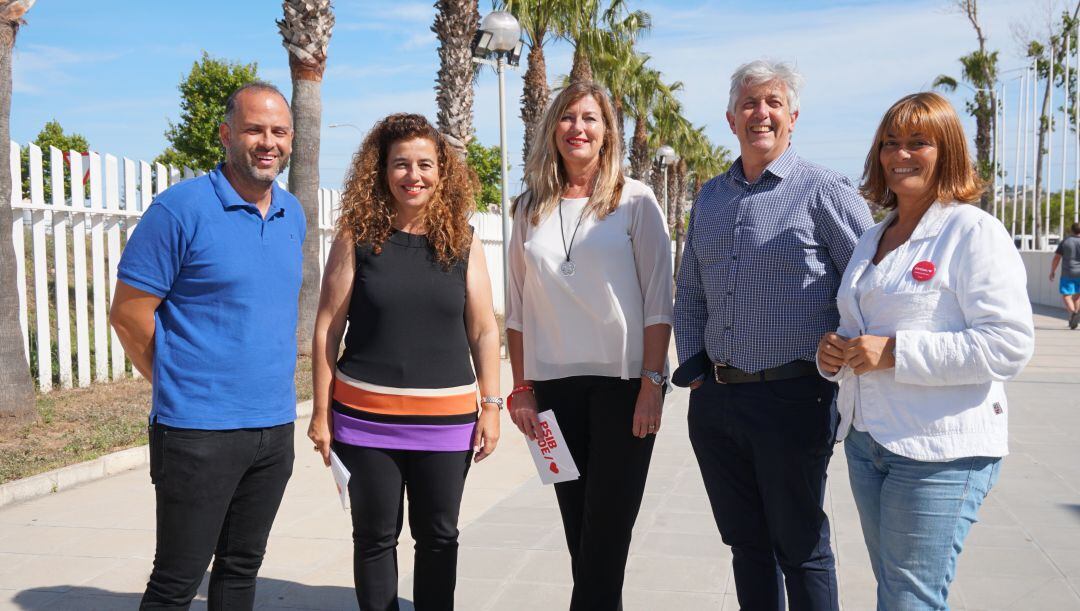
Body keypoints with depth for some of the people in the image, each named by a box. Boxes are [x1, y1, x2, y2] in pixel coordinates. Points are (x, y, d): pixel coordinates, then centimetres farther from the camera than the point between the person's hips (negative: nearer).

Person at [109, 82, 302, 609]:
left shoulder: (292, 215, 10)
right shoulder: (180, 209, -11)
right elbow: (127, 313, -9)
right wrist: (177, 385, 0)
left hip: (275, 427, 6)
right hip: (199, 430, -6)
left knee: (242, 569, 17)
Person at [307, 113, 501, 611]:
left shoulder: (462, 241, 2)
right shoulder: (357, 238, -2)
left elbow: (484, 330, 5)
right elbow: (326, 329, -1)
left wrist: (491, 405, 0)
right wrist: (320, 412, -3)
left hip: (446, 415, 1)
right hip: (366, 415, -1)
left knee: (438, 535, 11)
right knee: (375, 536, 10)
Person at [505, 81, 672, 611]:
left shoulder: (635, 201, -1)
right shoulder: (531, 209, 10)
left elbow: (657, 300, -4)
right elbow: (518, 308, 12)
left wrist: (652, 384, -11)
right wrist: (521, 388, 7)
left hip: (621, 382, -3)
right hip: (554, 386, 4)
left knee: (607, 530, 0)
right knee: (577, 529, 9)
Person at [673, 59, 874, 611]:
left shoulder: (824, 192, -5)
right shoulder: (709, 198, 13)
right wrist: (694, 368, 9)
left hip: (792, 397, -5)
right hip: (715, 399, 6)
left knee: (801, 546, 6)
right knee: (745, 541, 16)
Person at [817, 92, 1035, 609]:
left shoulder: (975, 231, -9)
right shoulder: (872, 240, 15)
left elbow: (1010, 344, -18)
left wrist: (895, 352, -22)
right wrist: (834, 351, 2)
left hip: (941, 450, -7)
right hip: (865, 439, 8)